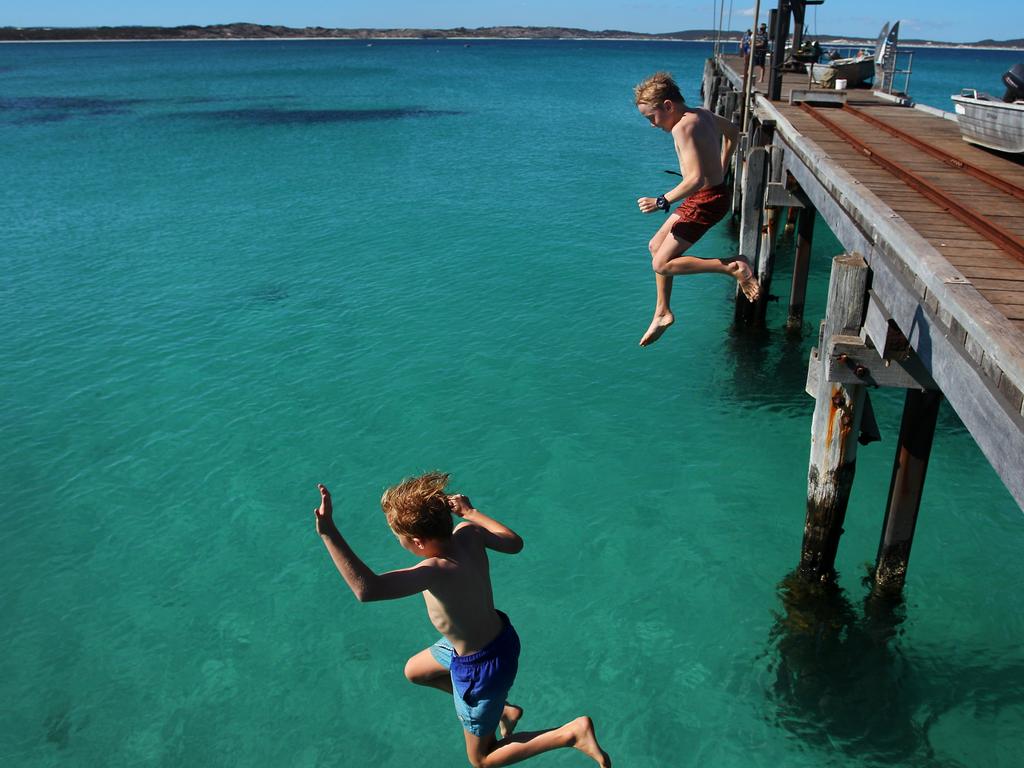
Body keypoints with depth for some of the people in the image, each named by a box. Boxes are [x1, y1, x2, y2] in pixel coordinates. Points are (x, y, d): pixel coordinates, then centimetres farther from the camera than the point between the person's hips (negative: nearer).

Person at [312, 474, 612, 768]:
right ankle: (503, 710, 34)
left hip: (482, 668, -8)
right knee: (414, 671, 31)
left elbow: (367, 589, -54)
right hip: (498, 636, 8)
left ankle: (573, 732, 9)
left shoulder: (437, 570, -40)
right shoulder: (468, 533, -19)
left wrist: (328, 532, -56)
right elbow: (514, 543, 2)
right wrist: (470, 512, 9)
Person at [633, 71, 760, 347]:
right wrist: (720, 169, 31)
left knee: (662, 264, -7)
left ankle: (733, 266, -8)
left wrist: (662, 202, -24)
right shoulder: (703, 114, 8)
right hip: (715, 191, 10)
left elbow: (697, 178, -31)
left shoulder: (683, 127, -21)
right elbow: (732, 131, 28)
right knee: (656, 246, 17)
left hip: (707, 200, -10)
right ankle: (662, 314, 25)